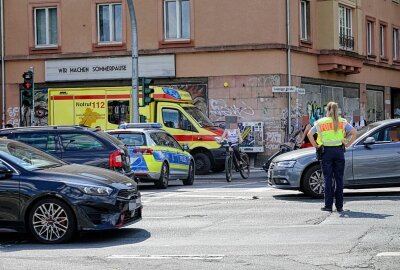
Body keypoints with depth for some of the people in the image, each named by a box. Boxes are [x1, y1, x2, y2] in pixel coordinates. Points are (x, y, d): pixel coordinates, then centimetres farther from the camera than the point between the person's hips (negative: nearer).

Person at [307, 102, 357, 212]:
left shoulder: (320, 122, 3)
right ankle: (339, 206, 6)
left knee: (328, 179, 2)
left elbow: (309, 134, -6)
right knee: (339, 179, 5)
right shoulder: (342, 122, 6)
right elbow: (354, 133, -2)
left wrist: (315, 145, 3)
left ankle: (328, 205, 0)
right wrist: (348, 144, 5)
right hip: (339, 151, 1)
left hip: (326, 151, -1)